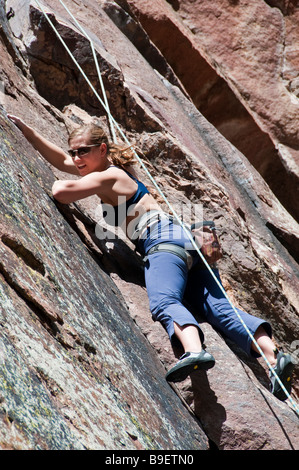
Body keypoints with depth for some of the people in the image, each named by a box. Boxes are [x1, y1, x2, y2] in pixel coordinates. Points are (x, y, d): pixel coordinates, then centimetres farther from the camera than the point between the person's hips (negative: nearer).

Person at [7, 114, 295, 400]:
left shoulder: (107, 177, 1)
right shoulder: (112, 171, 28)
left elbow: (61, 192, -14)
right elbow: (61, 160, 37)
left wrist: (60, 183, 11)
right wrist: (24, 129, 36)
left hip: (166, 241, -9)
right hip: (187, 242, 9)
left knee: (163, 303, -32)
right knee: (219, 309, -6)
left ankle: (195, 351, -58)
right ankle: (274, 356, -22)